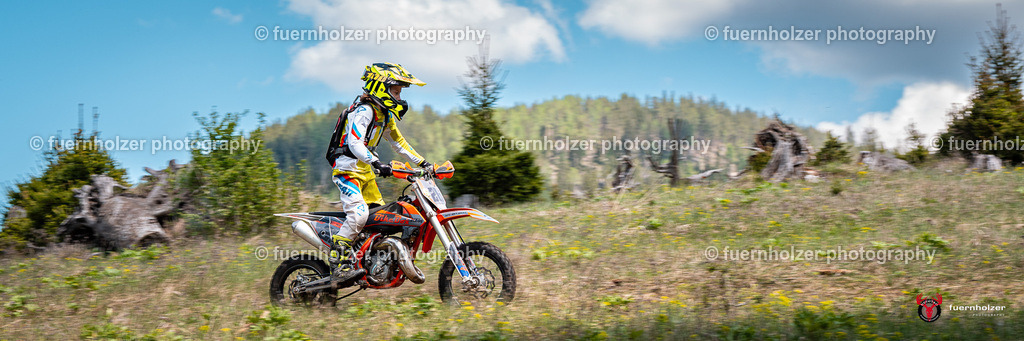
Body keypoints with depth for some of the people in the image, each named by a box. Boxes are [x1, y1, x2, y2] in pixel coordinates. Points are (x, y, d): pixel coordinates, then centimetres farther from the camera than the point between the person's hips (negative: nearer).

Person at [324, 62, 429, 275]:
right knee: (359, 213, -26)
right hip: (347, 168, -10)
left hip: (365, 170, 10)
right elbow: (355, 142, -30)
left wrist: (422, 163, 18)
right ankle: (337, 256, -17)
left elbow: (398, 142, 24)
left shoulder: (385, 114, 13)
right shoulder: (363, 111, -17)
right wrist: (376, 163, -43)